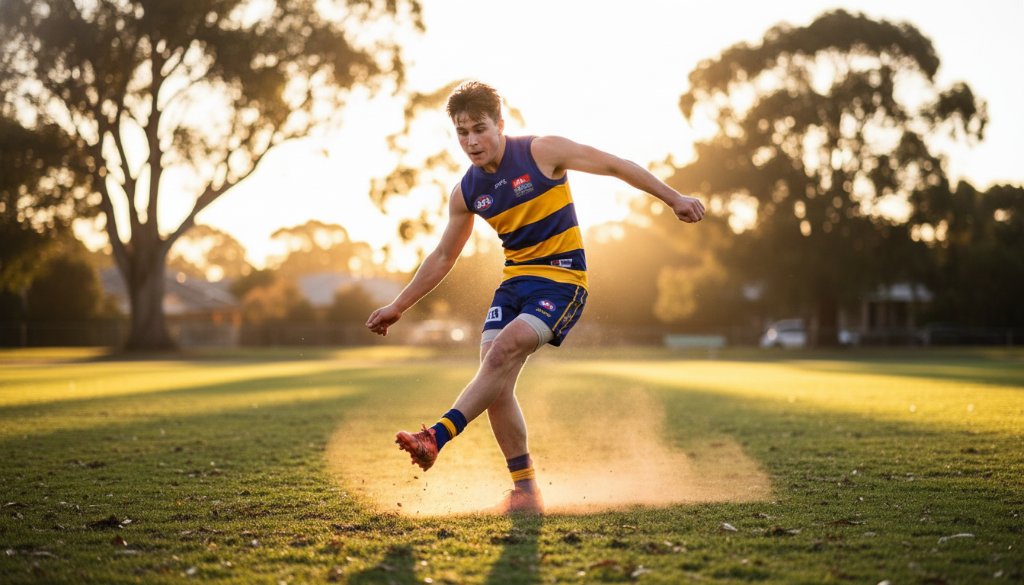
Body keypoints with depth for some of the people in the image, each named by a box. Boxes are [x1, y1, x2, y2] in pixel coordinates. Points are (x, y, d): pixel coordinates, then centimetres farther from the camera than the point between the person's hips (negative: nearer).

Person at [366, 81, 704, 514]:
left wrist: (674, 198, -5)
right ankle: (525, 490, -3)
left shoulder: (541, 152, -8)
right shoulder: (467, 192, 6)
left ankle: (437, 437, -30)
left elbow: (616, 166, -2)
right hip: (514, 281, 5)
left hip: (561, 280, -5)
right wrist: (397, 307, 17)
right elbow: (443, 258, 18)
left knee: (504, 349, -28)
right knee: (495, 379, -11)